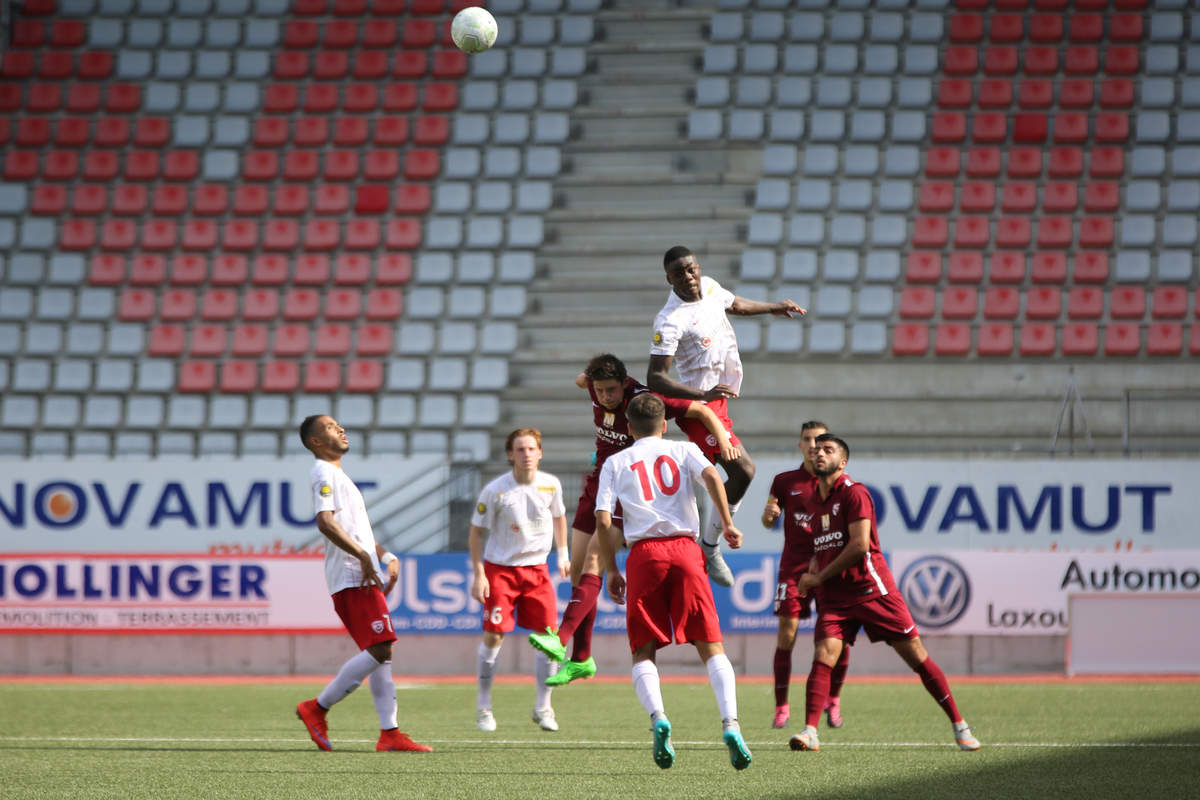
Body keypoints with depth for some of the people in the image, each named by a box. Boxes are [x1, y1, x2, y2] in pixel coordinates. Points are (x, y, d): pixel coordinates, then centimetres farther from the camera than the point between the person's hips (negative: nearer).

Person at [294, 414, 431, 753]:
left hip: (364, 577, 10)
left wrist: (386, 556, 16)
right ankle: (317, 708, -10)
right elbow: (325, 522, -21)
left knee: (382, 653, 5)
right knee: (379, 651, -16)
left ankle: (389, 733, 3)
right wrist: (363, 556, -22)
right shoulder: (324, 473, -7)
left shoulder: (338, 475, 25)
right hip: (351, 578, -10)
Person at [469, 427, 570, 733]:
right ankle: (483, 706, 10)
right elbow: (476, 532, -6)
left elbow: (558, 516, 16)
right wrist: (478, 575, -11)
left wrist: (562, 554, 10)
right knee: (494, 636, -7)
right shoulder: (495, 490, -15)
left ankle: (543, 707, 9)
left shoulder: (551, 485, -5)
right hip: (500, 568, -3)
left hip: (536, 569, 3)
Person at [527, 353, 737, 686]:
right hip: (598, 484, 7)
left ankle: (561, 639, -32)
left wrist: (723, 439, -29)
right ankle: (581, 659, 13)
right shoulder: (597, 389, -5)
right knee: (577, 570, 4)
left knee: (592, 564, -23)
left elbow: (701, 410, -18)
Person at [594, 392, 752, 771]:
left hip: (644, 553, 0)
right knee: (712, 647, 2)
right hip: (685, 549, 0)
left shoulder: (615, 463, 14)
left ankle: (658, 718, -20)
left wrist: (612, 571, 12)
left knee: (643, 652, 6)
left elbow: (603, 520, 5)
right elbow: (711, 476, -6)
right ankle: (730, 723, -17)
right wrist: (727, 524, -3)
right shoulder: (683, 450, 15)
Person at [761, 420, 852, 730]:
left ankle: (833, 701, 16)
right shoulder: (785, 481, 7)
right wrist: (768, 514, -11)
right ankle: (781, 707, -2)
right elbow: (768, 522, 12)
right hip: (794, 565, 0)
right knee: (786, 633, -10)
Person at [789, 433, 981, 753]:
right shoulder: (813, 502, 14)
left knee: (917, 656, -1)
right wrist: (812, 572, 8)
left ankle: (959, 726, 8)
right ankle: (809, 732, -21)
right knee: (823, 656, -16)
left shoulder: (854, 493, -9)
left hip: (872, 591, -5)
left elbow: (859, 545, -18)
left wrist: (820, 577, -12)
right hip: (834, 596, 5)